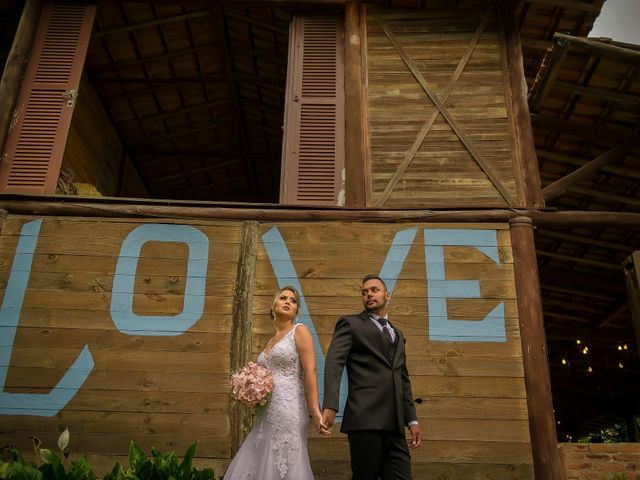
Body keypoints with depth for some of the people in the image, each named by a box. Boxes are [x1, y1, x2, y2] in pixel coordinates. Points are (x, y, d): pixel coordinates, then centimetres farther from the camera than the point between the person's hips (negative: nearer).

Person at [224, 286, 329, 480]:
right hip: (267, 414, 8)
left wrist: (315, 410, -19)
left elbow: (311, 371, -12)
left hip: (288, 411, -7)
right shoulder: (272, 340, 18)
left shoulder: (299, 331, -2)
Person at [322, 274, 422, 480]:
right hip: (365, 419, -5)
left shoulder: (397, 334, 25)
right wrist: (330, 406, -22)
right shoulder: (350, 324, 6)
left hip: (394, 423, 5)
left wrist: (412, 420, 16)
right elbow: (334, 363, -8)